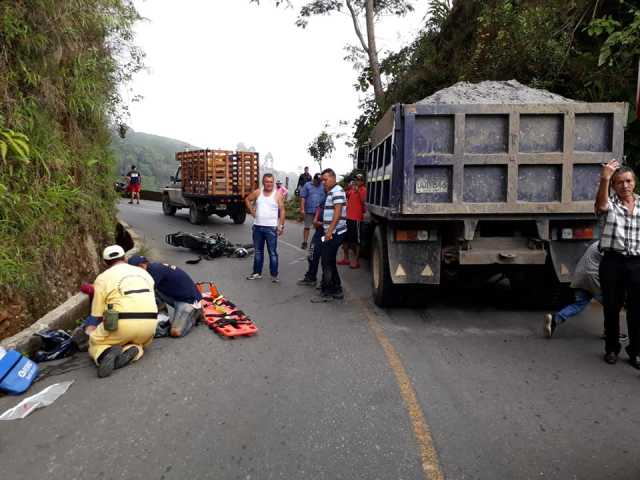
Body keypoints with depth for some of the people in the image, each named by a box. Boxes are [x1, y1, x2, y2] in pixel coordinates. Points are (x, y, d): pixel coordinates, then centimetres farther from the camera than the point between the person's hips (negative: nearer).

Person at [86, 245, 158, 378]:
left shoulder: (103, 277, 9)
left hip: (123, 322, -3)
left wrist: (92, 329, 27)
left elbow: (97, 314, 7)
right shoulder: (144, 272, 22)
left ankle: (106, 353, -14)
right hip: (150, 322, 3)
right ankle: (133, 349, -4)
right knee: (138, 342, 33)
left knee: (94, 343, 22)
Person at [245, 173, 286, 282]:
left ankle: (274, 275, 6)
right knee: (258, 251, 13)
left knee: (273, 252, -1)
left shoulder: (278, 194, -4)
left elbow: (282, 211, -5)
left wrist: (281, 226, -10)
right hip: (257, 227, 4)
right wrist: (251, 211, 9)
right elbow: (247, 199, 20)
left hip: (271, 228, -4)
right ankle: (257, 273, 24)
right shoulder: (257, 193, 4)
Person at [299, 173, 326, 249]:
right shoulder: (307, 185, 1)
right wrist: (302, 209, -9)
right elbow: (303, 197, -3)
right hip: (309, 210, -1)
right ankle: (305, 242, 13)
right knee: (307, 227, 4)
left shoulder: (323, 186, 3)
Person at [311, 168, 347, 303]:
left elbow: (338, 212, -21)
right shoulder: (331, 192, 18)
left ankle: (326, 293, 1)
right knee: (329, 262, 14)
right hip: (331, 232, 10)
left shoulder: (337, 191, -12)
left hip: (335, 233, -10)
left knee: (327, 262, -6)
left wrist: (330, 230, -25)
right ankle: (337, 290, 21)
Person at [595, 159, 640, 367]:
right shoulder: (609, 204, -2)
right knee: (611, 307, 8)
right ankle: (612, 348, 24)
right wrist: (604, 179, -43)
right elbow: (600, 205, -28)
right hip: (612, 262, -2)